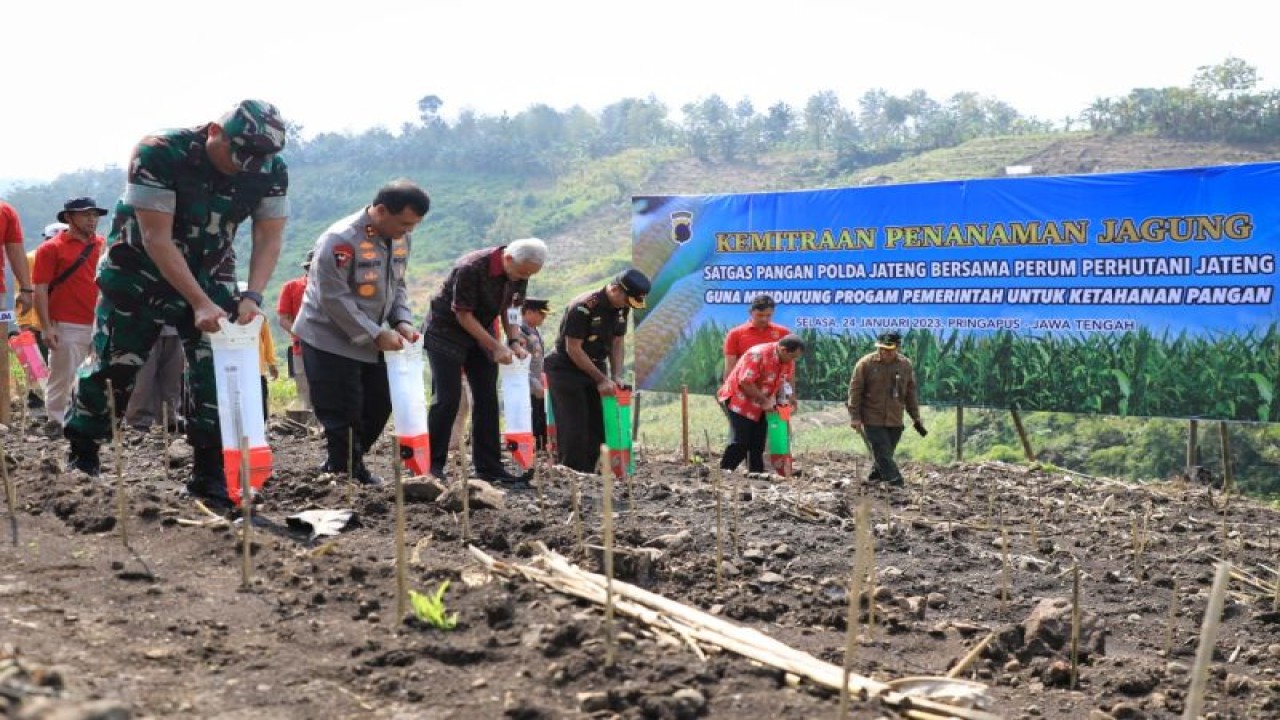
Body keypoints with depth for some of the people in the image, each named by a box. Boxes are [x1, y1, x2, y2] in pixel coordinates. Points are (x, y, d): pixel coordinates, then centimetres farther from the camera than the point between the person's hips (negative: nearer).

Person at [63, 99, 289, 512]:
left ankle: (209, 476, -3)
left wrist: (252, 297, -27)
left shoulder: (271, 170, -15)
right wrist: (200, 304, -33)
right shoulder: (159, 154, -28)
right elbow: (156, 238, -28)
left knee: (218, 370, -11)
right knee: (112, 368, 1)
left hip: (210, 277, 3)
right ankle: (81, 455, 23)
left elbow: (268, 239, -10)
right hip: (138, 274, -3)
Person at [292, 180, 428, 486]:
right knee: (343, 416, -5)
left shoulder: (401, 239, 1)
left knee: (379, 406, 10)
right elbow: (334, 299, -25)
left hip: (373, 342, 8)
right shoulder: (341, 240, -24)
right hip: (330, 340, -8)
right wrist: (377, 335, -24)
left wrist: (402, 322, -6)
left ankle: (351, 466, 26)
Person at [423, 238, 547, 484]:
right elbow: (463, 315, -25)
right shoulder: (471, 268, -30)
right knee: (447, 398, -11)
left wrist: (514, 341, -12)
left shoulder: (519, 273, -8)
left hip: (481, 332, 7)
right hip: (446, 332, -7)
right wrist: (496, 347, -25)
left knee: (487, 399, 2)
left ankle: (489, 466, 6)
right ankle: (433, 464, -3)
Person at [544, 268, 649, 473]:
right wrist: (601, 379, -21)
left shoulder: (622, 308, -1)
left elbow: (618, 342, 7)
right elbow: (573, 349, -22)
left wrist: (616, 377, -6)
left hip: (595, 367, 8)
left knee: (598, 427, 4)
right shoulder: (583, 307, -25)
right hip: (566, 370, -7)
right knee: (574, 430, -10)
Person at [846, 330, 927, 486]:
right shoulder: (866, 363, -7)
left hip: (895, 421, 4)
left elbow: (911, 394, 12)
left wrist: (916, 419, 11)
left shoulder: (906, 365, 4)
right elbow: (855, 390, -5)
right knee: (883, 456, -10)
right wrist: (855, 416, -9)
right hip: (873, 421, -4)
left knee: (886, 456, 10)